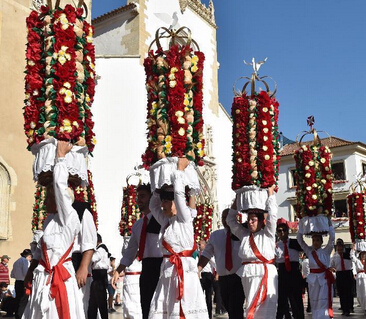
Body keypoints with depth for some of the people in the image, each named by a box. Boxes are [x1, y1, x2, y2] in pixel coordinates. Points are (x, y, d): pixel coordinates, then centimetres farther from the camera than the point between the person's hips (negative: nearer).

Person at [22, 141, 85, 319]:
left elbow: (60, 184, -18)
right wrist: (31, 270, 21)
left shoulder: (69, 218, -12)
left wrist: (61, 155, -10)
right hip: (42, 277, 8)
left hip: (59, 277, -8)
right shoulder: (51, 219, 13)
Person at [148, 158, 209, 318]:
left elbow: (179, 193, -12)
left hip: (184, 271, -7)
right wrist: (160, 189, 21)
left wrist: (180, 168, -2)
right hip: (167, 272, 7)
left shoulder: (185, 218, -3)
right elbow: (153, 205, 28)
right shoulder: (166, 221, 16)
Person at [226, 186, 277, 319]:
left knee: (265, 308, -6)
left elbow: (272, 214, -4)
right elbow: (230, 220, 17)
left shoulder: (267, 234, 5)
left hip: (265, 274, -3)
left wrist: (270, 192, 2)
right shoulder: (244, 234, 14)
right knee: (252, 308, 6)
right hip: (247, 275, 4)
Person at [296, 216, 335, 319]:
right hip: (312, 278, 3)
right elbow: (300, 240, 6)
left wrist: (329, 221, -11)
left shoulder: (326, 251, 0)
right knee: (314, 303, 10)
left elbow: (332, 238, -10)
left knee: (324, 303, -5)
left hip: (324, 278, -3)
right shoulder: (309, 251, 8)